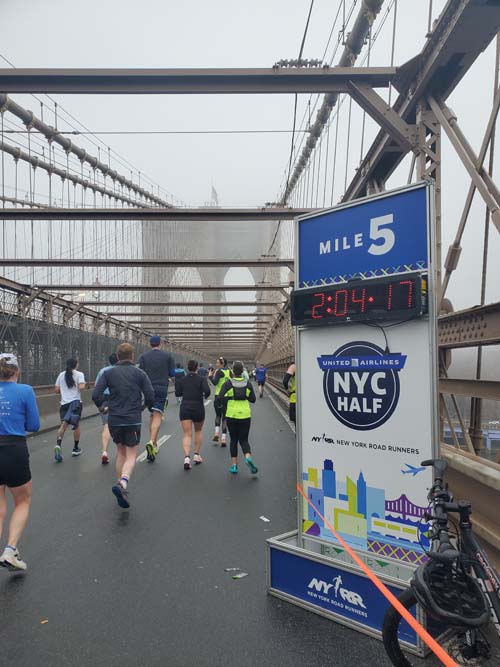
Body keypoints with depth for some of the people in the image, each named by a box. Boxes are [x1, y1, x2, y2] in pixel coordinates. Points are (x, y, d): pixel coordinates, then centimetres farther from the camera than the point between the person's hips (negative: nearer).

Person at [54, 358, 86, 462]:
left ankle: (58, 444, -23)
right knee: (76, 425, 10)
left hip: (64, 403, 3)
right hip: (75, 401, -3)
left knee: (63, 425, 1)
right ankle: (76, 449, 19)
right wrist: (84, 384, 6)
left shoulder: (61, 375, 11)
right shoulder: (79, 374, -2)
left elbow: (57, 390, 10)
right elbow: (81, 387, -15)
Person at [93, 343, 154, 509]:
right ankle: (123, 483, -23)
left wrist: (102, 406, 15)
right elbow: (150, 397, -6)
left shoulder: (108, 373, 2)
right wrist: (145, 406, 15)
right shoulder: (140, 373, -1)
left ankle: (121, 486, 23)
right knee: (131, 456, 3)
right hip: (133, 420, -2)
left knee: (121, 453, 21)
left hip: (114, 420, 3)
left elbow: (96, 395, -6)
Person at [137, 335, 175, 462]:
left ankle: (154, 443, 23)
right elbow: (173, 373, 1)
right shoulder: (167, 356, 0)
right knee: (157, 415, -7)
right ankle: (151, 442, -27)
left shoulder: (143, 356, 4)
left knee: (152, 415, 18)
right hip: (162, 388, -3)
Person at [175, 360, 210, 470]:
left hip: (185, 408, 1)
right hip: (198, 408, -1)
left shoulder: (182, 379, 4)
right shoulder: (201, 379, -4)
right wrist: (205, 396, 3)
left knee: (187, 434, -2)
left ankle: (187, 457, -21)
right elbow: (207, 391, -18)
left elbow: (177, 394, 4)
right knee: (198, 431, 22)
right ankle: (197, 455, 22)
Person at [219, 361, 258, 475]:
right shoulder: (248, 383, 1)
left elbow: (221, 397, -14)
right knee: (244, 439, 10)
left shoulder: (228, 383, -5)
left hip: (231, 414, -1)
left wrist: (228, 403, 5)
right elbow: (253, 399, 3)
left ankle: (234, 465, 12)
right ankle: (248, 457, -18)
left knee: (233, 440, 13)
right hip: (245, 414, 1)